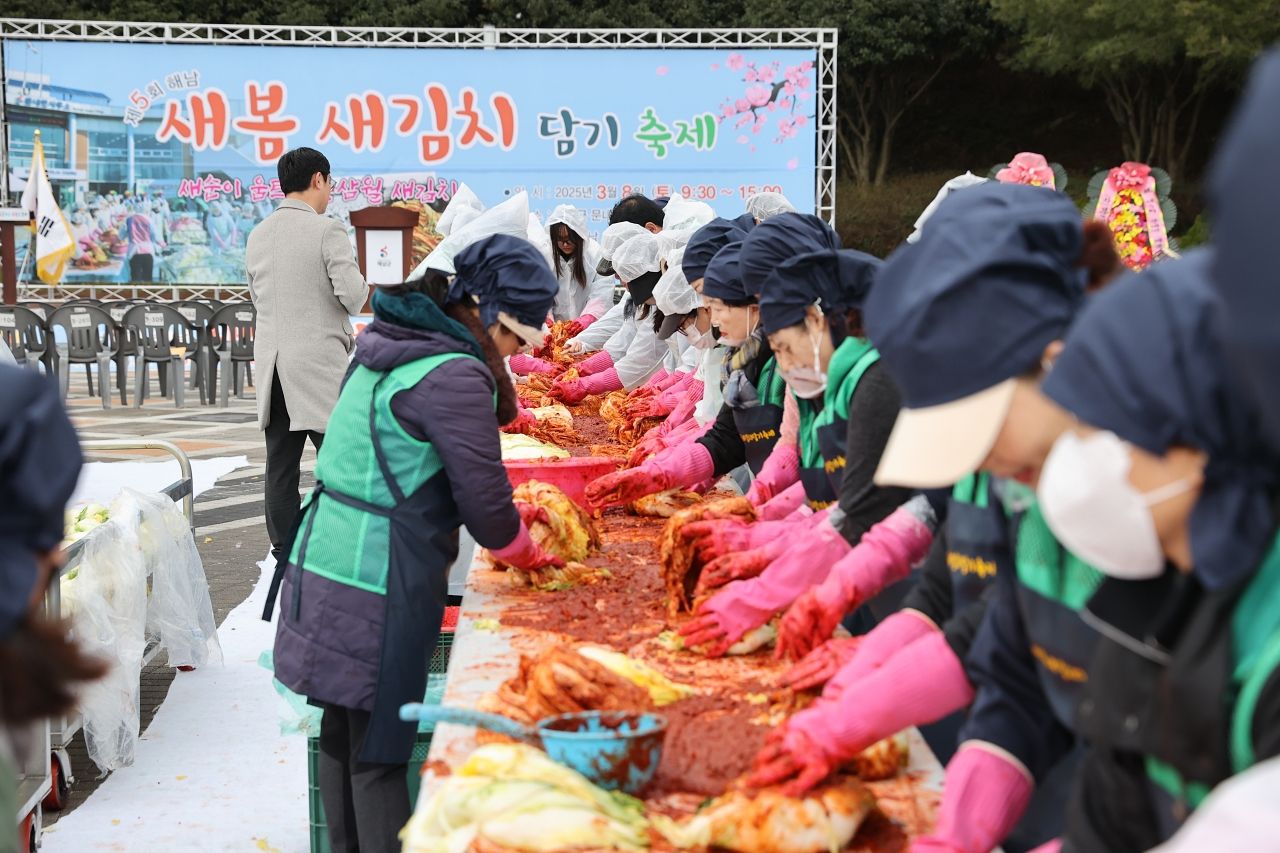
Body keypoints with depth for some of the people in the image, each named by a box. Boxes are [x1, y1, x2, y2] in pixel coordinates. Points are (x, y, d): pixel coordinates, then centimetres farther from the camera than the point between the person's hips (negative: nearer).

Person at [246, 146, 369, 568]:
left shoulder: (257, 236, 10)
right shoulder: (327, 230, -10)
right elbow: (353, 295, -16)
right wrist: (367, 289, 7)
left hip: (272, 361, 6)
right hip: (321, 363, -6)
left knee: (281, 463, 8)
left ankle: (284, 550, 14)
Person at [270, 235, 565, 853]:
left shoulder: (387, 347, 12)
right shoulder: (455, 376, -17)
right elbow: (483, 499, -13)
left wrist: (507, 517, 17)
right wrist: (526, 553, 7)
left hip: (322, 563, 9)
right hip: (379, 585, -9)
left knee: (342, 733, 17)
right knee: (379, 752, -2)